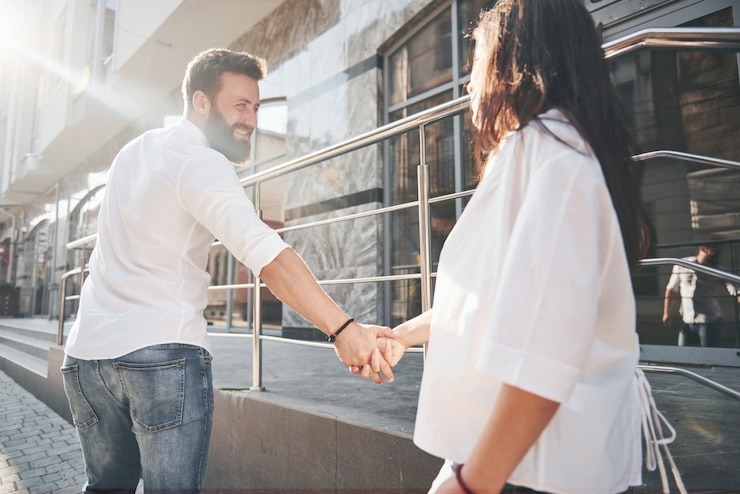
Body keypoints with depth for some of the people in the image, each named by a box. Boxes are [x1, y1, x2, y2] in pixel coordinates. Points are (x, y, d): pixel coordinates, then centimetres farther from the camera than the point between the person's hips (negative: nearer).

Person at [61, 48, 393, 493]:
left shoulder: (137, 149, 14)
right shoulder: (199, 162, -12)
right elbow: (265, 253, -27)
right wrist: (342, 328, -33)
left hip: (86, 350, 8)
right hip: (163, 352, -8)